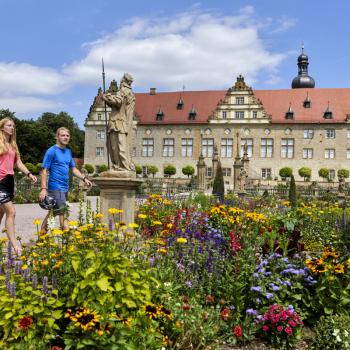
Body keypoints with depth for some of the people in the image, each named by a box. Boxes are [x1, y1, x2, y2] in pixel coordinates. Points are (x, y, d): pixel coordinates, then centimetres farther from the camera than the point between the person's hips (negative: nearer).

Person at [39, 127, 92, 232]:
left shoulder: (68, 151, 13)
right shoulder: (52, 151, -9)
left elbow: (73, 169, 19)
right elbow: (44, 170, -12)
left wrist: (84, 178, 5)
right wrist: (44, 189, -19)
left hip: (65, 188, 8)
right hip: (56, 188, -7)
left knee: (52, 213, 15)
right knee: (63, 214, -8)